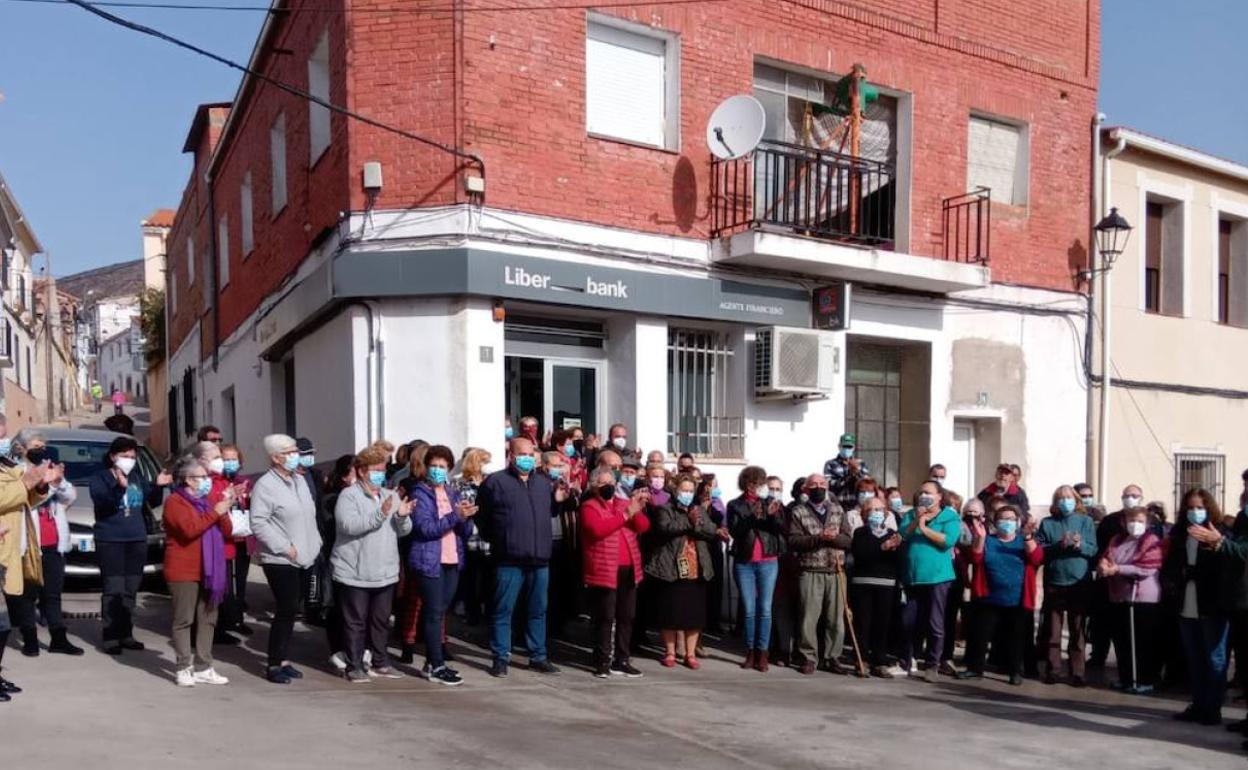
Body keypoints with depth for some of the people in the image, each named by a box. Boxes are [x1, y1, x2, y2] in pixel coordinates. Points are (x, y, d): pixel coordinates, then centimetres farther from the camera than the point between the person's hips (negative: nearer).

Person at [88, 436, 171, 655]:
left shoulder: (138, 477, 12)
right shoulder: (99, 478, -2)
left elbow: (152, 502, 12)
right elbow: (102, 503, -19)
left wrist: (158, 486, -6)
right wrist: (119, 487, -34)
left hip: (137, 539, 5)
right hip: (110, 541, -5)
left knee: (131, 589, 8)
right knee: (113, 590, -8)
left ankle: (126, 634, 16)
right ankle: (110, 637, -3)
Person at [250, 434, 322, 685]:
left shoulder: (300, 481, 14)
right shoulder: (265, 485, -11)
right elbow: (258, 523, -17)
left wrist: (315, 542, 11)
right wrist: (285, 547, -18)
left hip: (303, 558, 8)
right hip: (280, 560, -8)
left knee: (290, 610, 12)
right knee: (286, 610, -8)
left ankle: (283, 660, 22)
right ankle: (273, 665, 3)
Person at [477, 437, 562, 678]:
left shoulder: (544, 482, 13)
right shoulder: (495, 481, -4)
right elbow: (481, 516, -3)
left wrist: (558, 500, 4)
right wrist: (497, 538, -3)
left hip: (540, 559, 5)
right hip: (509, 560, -5)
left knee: (538, 610, 13)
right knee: (503, 611, 3)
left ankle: (538, 656, 23)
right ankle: (500, 658, 13)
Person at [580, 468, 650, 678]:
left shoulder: (624, 503, 16)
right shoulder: (589, 506, -2)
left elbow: (644, 527, 7)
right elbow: (597, 530, -20)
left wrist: (637, 509, -13)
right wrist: (625, 514, -17)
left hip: (629, 569, 6)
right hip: (605, 571, -6)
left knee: (626, 617, 8)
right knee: (605, 618, -4)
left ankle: (621, 661, 16)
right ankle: (602, 662, 3)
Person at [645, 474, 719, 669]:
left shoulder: (700, 509, 15)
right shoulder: (665, 510, 2)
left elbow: (713, 531, 1)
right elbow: (665, 528, -18)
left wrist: (698, 524, -17)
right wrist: (689, 522, -24)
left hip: (696, 570, 3)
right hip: (671, 570, -3)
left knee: (695, 612, 5)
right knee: (670, 612, 2)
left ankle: (691, 653, 16)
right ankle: (670, 652, 16)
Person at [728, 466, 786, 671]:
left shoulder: (772, 503, 6)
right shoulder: (735, 506, 3)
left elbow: (782, 529, -2)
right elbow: (733, 530, -10)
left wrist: (773, 515, -20)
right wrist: (752, 518, -22)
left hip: (768, 562, 0)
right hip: (744, 563, 0)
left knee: (765, 608, -1)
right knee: (748, 609, 5)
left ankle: (762, 653, 5)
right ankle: (750, 652, 13)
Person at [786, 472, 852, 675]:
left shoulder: (838, 510, 13)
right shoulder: (798, 512, 3)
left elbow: (848, 539, 5)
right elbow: (793, 540, -9)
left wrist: (833, 537, -15)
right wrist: (818, 538, -19)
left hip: (836, 571, 3)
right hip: (810, 572, -3)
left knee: (836, 618, 5)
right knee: (809, 617, -1)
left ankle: (831, 658, 16)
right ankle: (809, 658, 10)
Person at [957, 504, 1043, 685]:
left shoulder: (1025, 541, 6)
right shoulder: (987, 540, 8)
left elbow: (1037, 559, -12)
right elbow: (976, 558, -8)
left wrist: (1028, 538, -28)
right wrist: (980, 537, -22)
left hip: (1018, 601, -1)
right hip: (989, 600, 1)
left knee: (1015, 638, 6)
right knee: (980, 635, 3)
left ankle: (1015, 671, 19)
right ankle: (975, 668, 13)